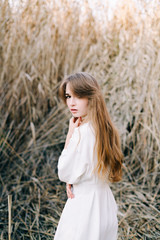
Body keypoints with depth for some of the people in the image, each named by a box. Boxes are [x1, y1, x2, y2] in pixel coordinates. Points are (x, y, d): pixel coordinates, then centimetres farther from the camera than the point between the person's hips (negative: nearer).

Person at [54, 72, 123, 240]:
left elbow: (64, 173, -13)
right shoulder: (105, 129, 2)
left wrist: (69, 134, -12)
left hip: (84, 206, -8)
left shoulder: (82, 132, -24)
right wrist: (71, 181, -3)